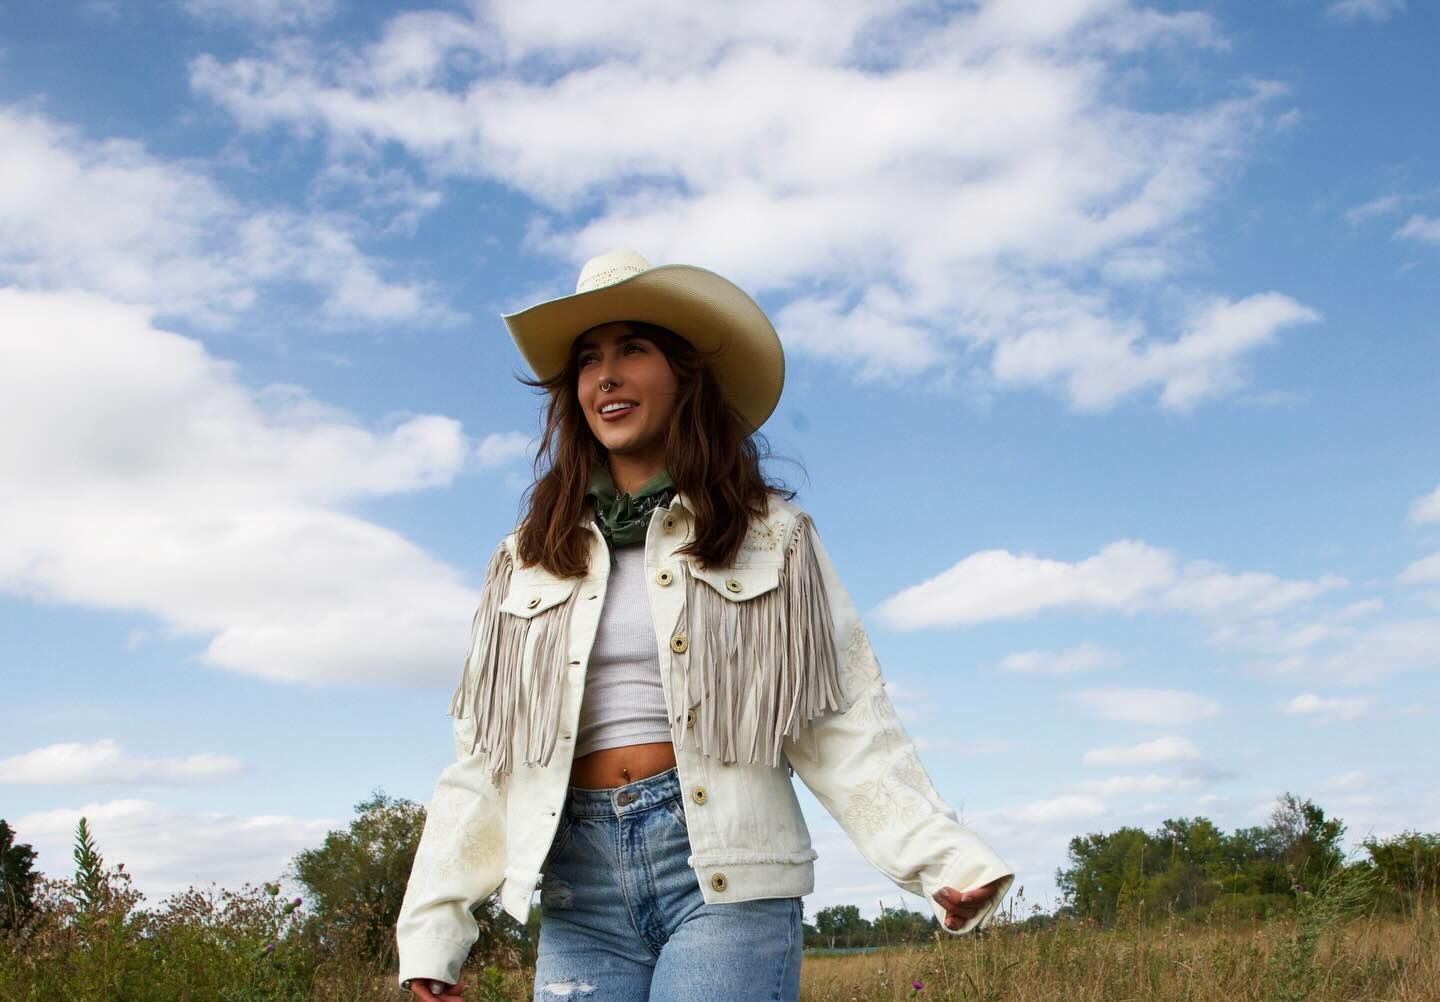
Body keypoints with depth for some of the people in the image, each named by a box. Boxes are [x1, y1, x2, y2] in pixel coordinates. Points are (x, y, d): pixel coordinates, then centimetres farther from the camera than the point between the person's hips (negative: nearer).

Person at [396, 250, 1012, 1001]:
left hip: (725, 871, -2)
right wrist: (433, 924, 5)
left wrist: (942, 857, -13)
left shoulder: (770, 537, 5)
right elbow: (484, 752, 11)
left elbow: (844, 724, 0)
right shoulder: (530, 559, 12)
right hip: (580, 884, 3)